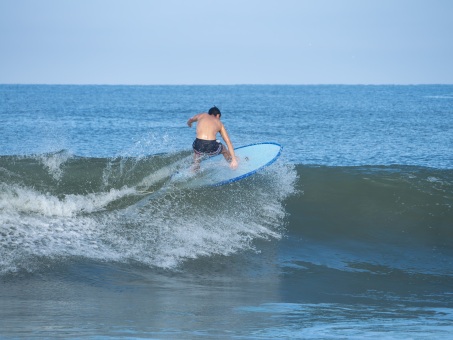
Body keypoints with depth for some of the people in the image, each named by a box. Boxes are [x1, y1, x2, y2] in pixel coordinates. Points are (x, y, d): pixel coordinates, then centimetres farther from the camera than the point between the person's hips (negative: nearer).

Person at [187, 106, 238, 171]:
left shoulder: (201, 115, 23)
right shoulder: (219, 123, 20)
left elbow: (191, 120, 46)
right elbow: (228, 142, 15)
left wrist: (189, 123, 71)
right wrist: (234, 159, 14)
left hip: (198, 146, 1)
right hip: (212, 148, -1)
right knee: (225, 149, 36)